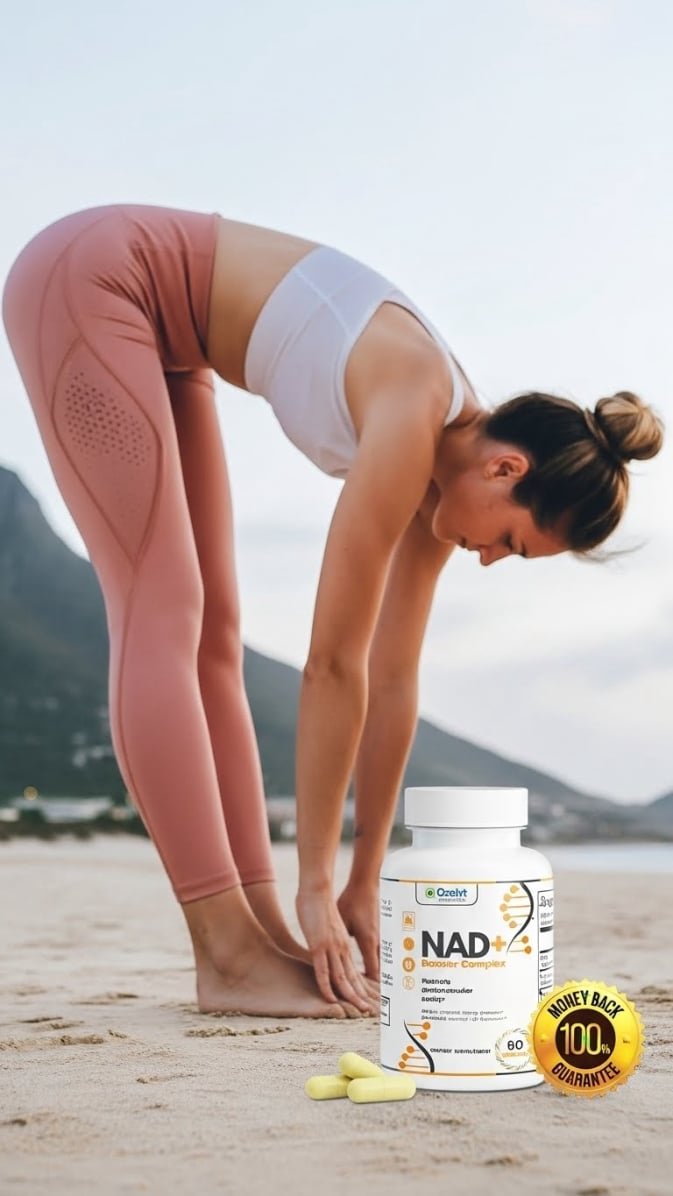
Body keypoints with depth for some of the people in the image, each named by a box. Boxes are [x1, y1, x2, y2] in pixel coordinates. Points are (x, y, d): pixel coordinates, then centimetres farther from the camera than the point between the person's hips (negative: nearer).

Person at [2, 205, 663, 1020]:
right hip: (87, 278, -9)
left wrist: (363, 884, 3)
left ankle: (258, 930, 2)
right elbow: (332, 664, -25)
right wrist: (316, 883, -19)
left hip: (155, 326, 9)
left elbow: (392, 677, 0)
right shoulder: (413, 420, -26)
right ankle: (230, 953, -15)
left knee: (212, 626, 1)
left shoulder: (444, 456, -2)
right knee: (164, 615, -15)